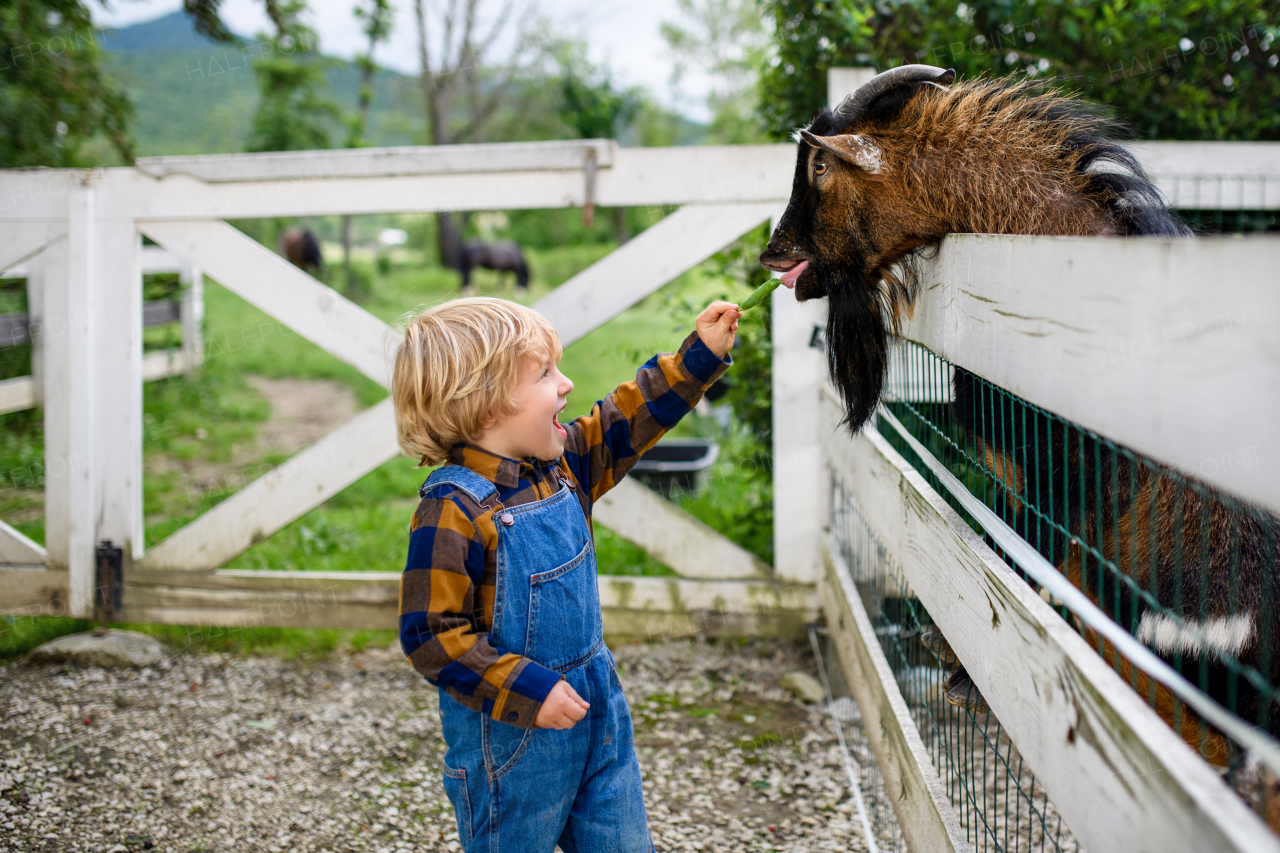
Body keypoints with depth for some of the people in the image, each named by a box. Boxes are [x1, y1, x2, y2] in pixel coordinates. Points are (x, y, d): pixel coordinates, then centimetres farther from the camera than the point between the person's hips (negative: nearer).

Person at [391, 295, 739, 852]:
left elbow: (628, 420, 15)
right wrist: (527, 692, -25)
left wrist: (699, 356, 9)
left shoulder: (560, 466, 1)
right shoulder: (454, 511, -24)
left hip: (596, 711, 7)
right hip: (510, 736, -7)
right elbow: (430, 636, -24)